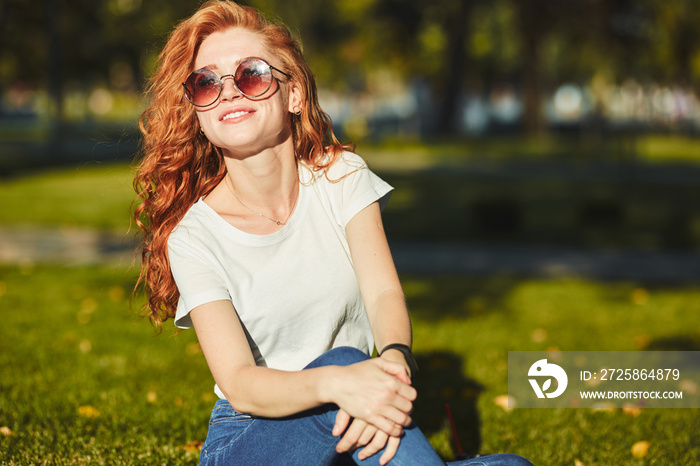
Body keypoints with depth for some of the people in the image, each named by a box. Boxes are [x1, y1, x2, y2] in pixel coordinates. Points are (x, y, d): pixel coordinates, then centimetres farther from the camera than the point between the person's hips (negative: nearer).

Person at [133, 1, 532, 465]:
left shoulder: (342, 176, 0)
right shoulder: (192, 235, -10)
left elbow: (384, 293, -13)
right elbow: (239, 384, -19)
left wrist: (395, 359, -38)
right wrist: (334, 383, -41)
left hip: (350, 427, 2)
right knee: (343, 361, -34)